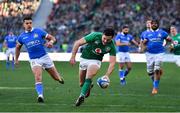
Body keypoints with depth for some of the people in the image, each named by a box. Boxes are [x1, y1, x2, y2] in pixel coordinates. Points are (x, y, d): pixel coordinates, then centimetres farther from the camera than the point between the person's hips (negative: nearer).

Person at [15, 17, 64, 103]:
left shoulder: (39, 31, -2)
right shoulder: (22, 37, 4)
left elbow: (53, 38, 1)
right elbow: (18, 47, 23)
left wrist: (51, 42, -21)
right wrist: (16, 59, 23)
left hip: (45, 57, 0)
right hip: (34, 60, 0)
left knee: (56, 78, 10)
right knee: (38, 78, -25)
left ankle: (59, 78, 46)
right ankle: (40, 95, -30)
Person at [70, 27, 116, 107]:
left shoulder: (111, 46, -20)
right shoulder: (95, 36, -25)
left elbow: (112, 63, -19)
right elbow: (77, 43, -19)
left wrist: (107, 76, -33)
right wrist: (73, 57, -21)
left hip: (96, 61, -1)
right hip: (84, 58, 1)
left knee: (88, 78, -30)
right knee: (81, 83, 10)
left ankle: (81, 96, -29)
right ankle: (89, 86, 43)